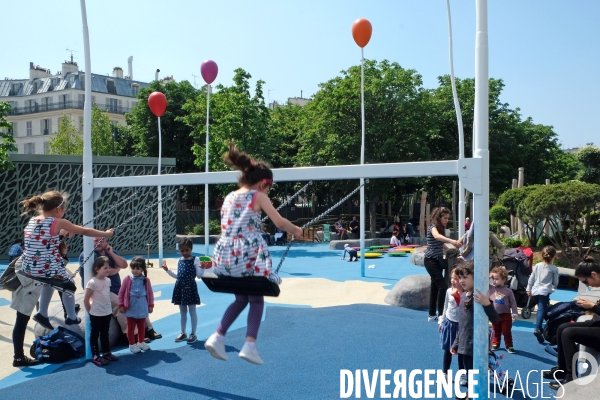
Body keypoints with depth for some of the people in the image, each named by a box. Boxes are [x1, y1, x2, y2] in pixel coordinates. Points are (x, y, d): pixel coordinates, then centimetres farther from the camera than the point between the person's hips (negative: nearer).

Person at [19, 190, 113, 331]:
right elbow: (85, 231, -4)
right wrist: (106, 233, 9)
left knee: (52, 278, 36)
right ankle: (72, 317, 34)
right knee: (67, 281, 25)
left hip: (28, 268, 6)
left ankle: (42, 313, 34)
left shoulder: (32, 221, 6)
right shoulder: (58, 223, -11)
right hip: (48, 269, -6)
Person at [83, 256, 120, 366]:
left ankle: (106, 353, 30)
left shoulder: (108, 280, 2)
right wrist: (90, 311, -6)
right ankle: (95, 356, 15)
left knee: (105, 334, 19)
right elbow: (86, 300, -15)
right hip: (96, 314, -7)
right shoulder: (92, 282, -20)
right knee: (95, 334, 7)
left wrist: (109, 308, 11)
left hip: (107, 313, 7)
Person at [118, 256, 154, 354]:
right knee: (131, 327, 9)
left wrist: (151, 305, 4)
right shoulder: (127, 279, -8)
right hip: (130, 309, -2)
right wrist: (121, 305, -1)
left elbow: (150, 293, 3)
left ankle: (141, 342, 32)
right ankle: (132, 344, 22)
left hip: (142, 308, 2)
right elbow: (121, 292, -2)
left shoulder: (146, 280, -5)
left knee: (142, 326, 16)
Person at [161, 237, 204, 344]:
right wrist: (167, 270, 12)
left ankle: (193, 334, 13)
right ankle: (183, 333, 26)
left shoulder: (195, 260, -7)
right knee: (182, 312, 15)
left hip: (190, 287, -5)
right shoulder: (179, 261, 9)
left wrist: (202, 268, -28)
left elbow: (199, 275, -11)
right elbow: (177, 276, 16)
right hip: (180, 288, 5)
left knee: (192, 312, 3)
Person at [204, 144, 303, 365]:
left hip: (225, 256, 6)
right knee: (256, 300, 15)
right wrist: (296, 230, 16)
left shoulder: (229, 197, 15)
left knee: (241, 299, 25)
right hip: (248, 256, -6)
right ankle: (250, 345, 1)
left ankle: (217, 337, 13)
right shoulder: (258, 197, -2)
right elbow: (280, 222, -3)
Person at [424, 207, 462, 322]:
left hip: (438, 260, 9)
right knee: (442, 286, -14)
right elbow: (436, 236, -40)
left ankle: (432, 315, 17)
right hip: (431, 260, -9)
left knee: (435, 287, 10)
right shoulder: (432, 227, -16)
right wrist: (451, 241, -55)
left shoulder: (441, 228, 11)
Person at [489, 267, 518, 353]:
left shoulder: (508, 291, -9)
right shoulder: (490, 288, -6)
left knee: (507, 332, 6)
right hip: (495, 315, 2)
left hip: (506, 315, -2)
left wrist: (514, 314, -7)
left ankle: (509, 346, 18)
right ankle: (495, 344, 30)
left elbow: (513, 303, -4)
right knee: (496, 332, 16)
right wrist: (488, 278, -14)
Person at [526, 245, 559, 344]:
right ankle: (537, 329, -30)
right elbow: (555, 283, 6)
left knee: (541, 309, 21)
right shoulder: (554, 269, -1)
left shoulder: (537, 266, 7)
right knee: (542, 310, -13)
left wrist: (528, 289, 16)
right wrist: (553, 288, 28)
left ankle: (539, 327, 24)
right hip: (544, 292, -4)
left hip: (535, 291, 4)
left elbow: (531, 278, 9)